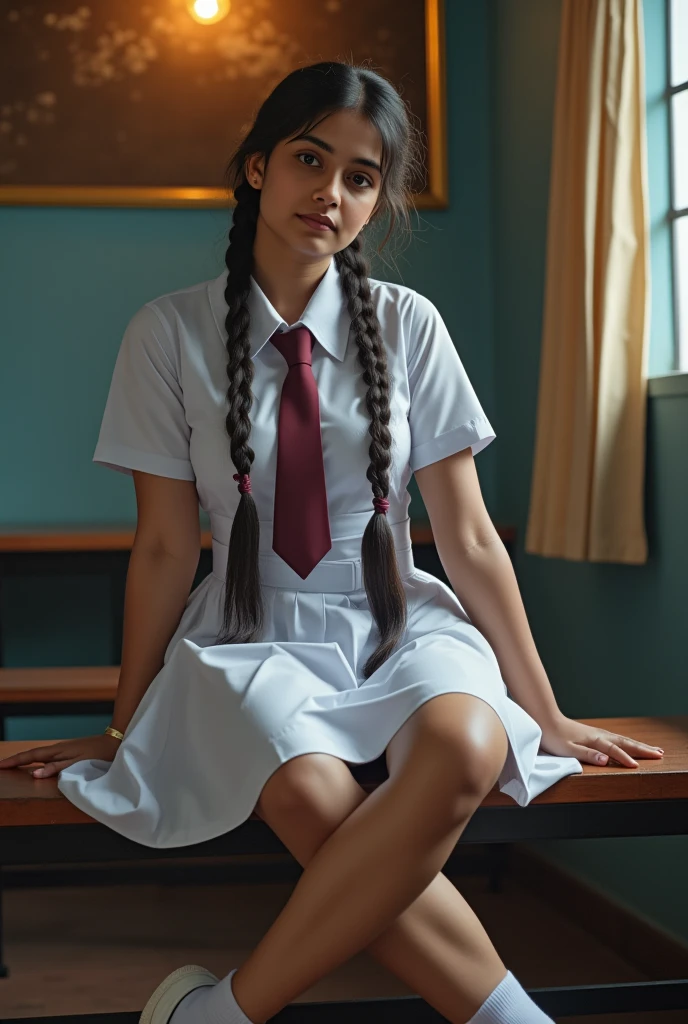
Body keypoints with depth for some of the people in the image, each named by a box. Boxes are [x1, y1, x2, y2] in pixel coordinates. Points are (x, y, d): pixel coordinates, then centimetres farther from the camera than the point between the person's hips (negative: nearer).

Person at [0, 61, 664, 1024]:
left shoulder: (408, 326, -1)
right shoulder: (172, 333, -4)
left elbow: (469, 537, 2)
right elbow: (165, 546, 1)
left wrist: (545, 714, 4)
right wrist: (125, 726, 4)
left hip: (397, 621, 1)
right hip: (252, 632, -1)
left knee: (465, 747, -35)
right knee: (315, 797, -36)